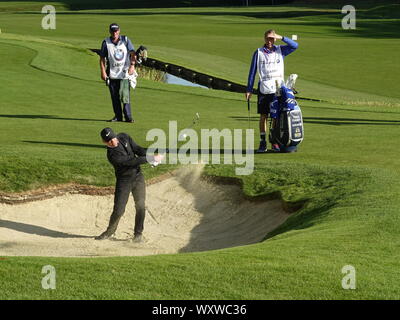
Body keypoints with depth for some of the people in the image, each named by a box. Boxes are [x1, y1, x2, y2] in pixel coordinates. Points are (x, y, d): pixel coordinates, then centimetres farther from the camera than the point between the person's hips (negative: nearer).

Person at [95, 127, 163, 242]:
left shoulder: (124, 137, -5)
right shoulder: (112, 155, -23)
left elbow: (137, 149, -3)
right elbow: (131, 162, -27)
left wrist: (150, 156, -20)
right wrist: (150, 159, -28)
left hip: (137, 176, 4)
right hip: (124, 181, -4)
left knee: (140, 206, -5)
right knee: (118, 210, -3)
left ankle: (138, 233, 7)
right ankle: (110, 231, 22)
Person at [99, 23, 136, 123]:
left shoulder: (125, 40, 3)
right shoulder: (106, 42, 4)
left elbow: (133, 53, -2)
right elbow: (102, 58, 6)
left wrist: (132, 65, -18)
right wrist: (103, 71, -3)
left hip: (124, 73, -2)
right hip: (112, 74, 2)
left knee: (125, 95, -11)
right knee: (114, 97, 5)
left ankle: (128, 116, -9)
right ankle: (118, 116, 14)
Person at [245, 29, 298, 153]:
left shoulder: (280, 50, 8)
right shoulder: (258, 53, 5)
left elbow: (295, 45, -5)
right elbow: (252, 71, 7)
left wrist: (281, 38, -12)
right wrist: (249, 89, 4)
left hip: (278, 89, 1)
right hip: (263, 90, -1)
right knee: (263, 116, 0)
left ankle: (275, 142, 9)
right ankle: (262, 142, 5)